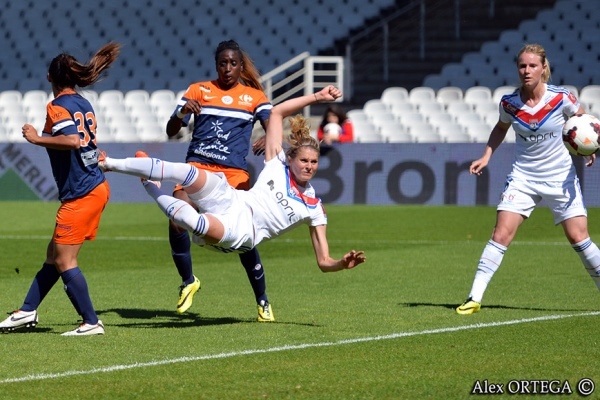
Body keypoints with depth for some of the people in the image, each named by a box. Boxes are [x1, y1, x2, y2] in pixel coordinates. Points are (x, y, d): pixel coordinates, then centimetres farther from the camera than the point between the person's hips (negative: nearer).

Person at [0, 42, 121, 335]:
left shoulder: (57, 107, -13)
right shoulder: (84, 105, 12)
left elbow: (73, 140, -29)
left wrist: (36, 138, -20)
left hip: (80, 195, -9)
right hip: (97, 187, 9)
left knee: (64, 260, -4)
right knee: (54, 254, 15)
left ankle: (92, 323, -3)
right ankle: (27, 312, 23)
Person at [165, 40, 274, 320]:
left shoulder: (254, 96, 10)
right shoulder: (198, 91, 10)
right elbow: (171, 132, 8)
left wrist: (268, 140, -26)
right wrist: (182, 112, -14)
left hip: (234, 173, -1)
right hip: (198, 165, 1)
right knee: (176, 221, -18)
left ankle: (262, 302, 5)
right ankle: (188, 282, 7)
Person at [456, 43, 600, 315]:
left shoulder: (561, 98, -14)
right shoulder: (509, 103, -8)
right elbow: (500, 129, 14)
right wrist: (486, 157, 2)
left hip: (560, 177, -1)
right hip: (523, 177, 1)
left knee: (578, 237, -1)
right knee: (501, 236, -9)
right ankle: (474, 298, -7)